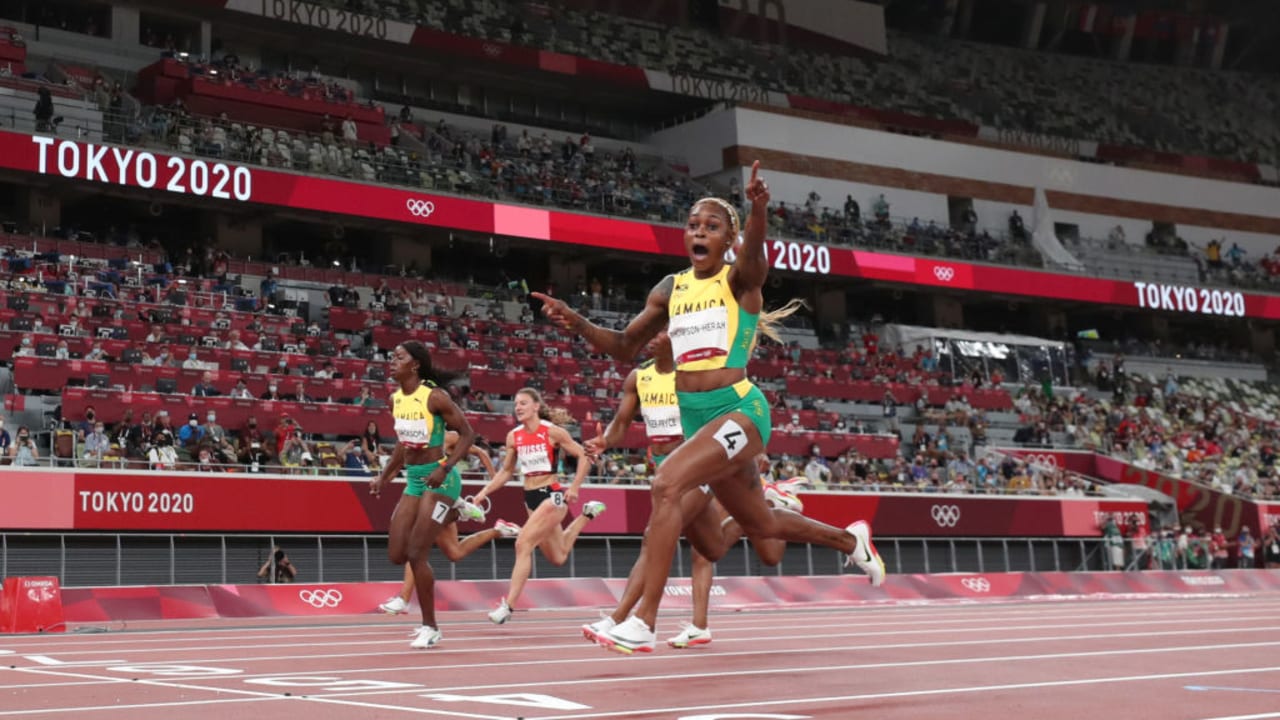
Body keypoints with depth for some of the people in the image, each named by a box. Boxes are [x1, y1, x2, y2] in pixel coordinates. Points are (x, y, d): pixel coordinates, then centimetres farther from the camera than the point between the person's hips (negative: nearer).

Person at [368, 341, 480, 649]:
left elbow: (467, 434, -13)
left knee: (416, 554, -10)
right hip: (413, 479, 8)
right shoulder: (395, 399, 7)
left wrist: (444, 468, -23)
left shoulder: (435, 397, -15)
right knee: (396, 555, 3)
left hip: (439, 480, -8)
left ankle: (431, 627, 5)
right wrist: (384, 477, 15)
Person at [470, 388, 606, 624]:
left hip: (552, 495, -6)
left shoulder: (553, 432, -10)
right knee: (558, 558, 17)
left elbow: (584, 457, -6)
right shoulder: (513, 436, 5)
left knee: (523, 544, -21)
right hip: (531, 498, 6)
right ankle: (586, 515, 44)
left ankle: (508, 605, -17)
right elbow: (506, 471, 15)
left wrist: (574, 488, -15)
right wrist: (485, 492, 3)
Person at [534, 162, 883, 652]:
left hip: (739, 410, -7)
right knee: (760, 526, 20)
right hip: (695, 417, 7)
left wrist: (758, 211, -52)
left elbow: (753, 251, -29)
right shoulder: (670, 289, 11)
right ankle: (851, 540, 49)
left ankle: (643, 623, -25)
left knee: (666, 484, -28)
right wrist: (578, 324, -3)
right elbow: (624, 348, 15)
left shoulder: (740, 279, -5)